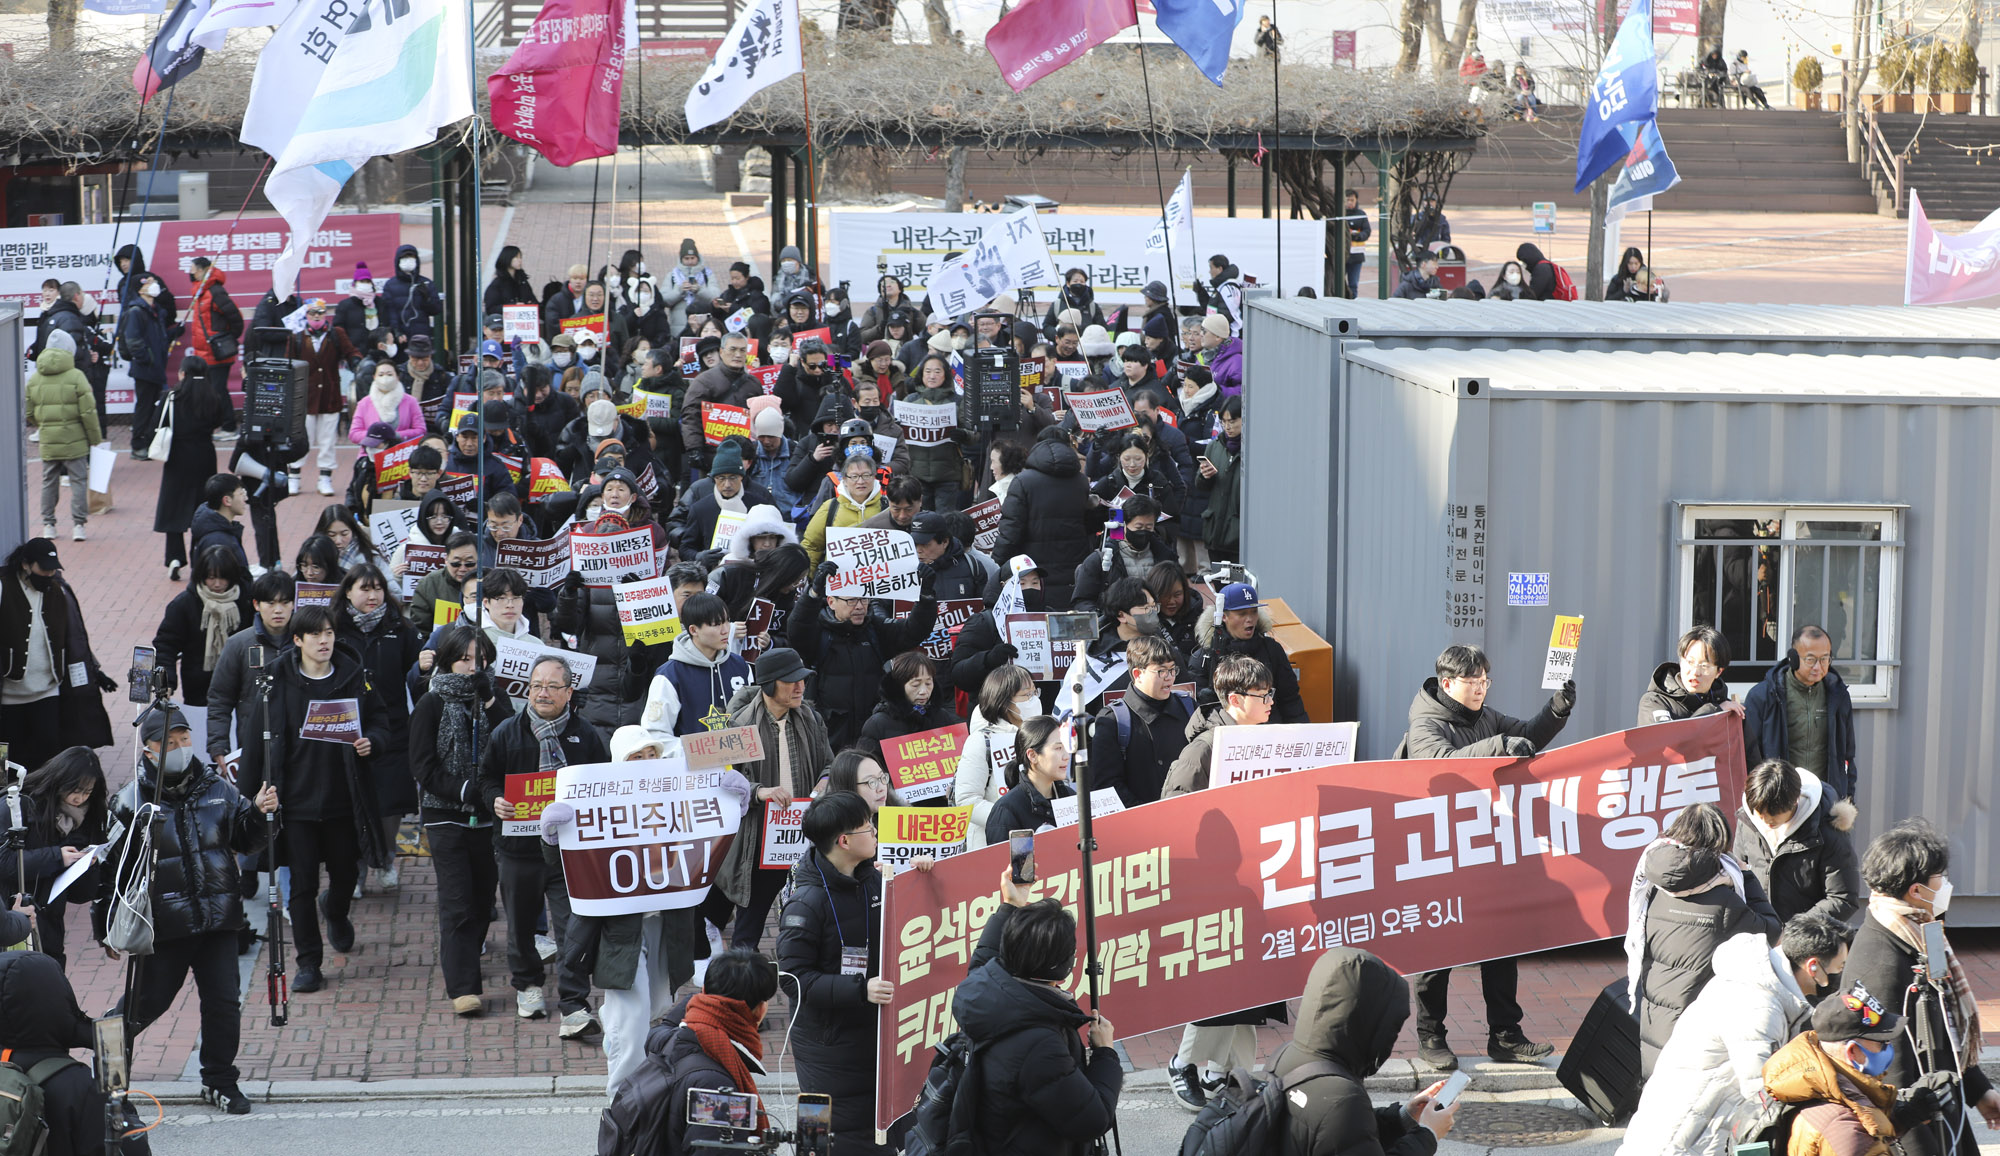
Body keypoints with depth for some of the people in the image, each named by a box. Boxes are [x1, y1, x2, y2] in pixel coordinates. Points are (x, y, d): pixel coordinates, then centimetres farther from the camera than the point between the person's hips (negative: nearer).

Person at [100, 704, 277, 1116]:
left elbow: (244, 841, 16)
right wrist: (108, 930, -3)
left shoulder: (217, 789, 6)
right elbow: (110, 869, -3)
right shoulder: (131, 803, -6)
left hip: (218, 919, 3)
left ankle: (220, 1081, 19)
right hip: (163, 925, -3)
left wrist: (259, 814, -5)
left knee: (224, 1001, 3)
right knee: (147, 1001, 5)